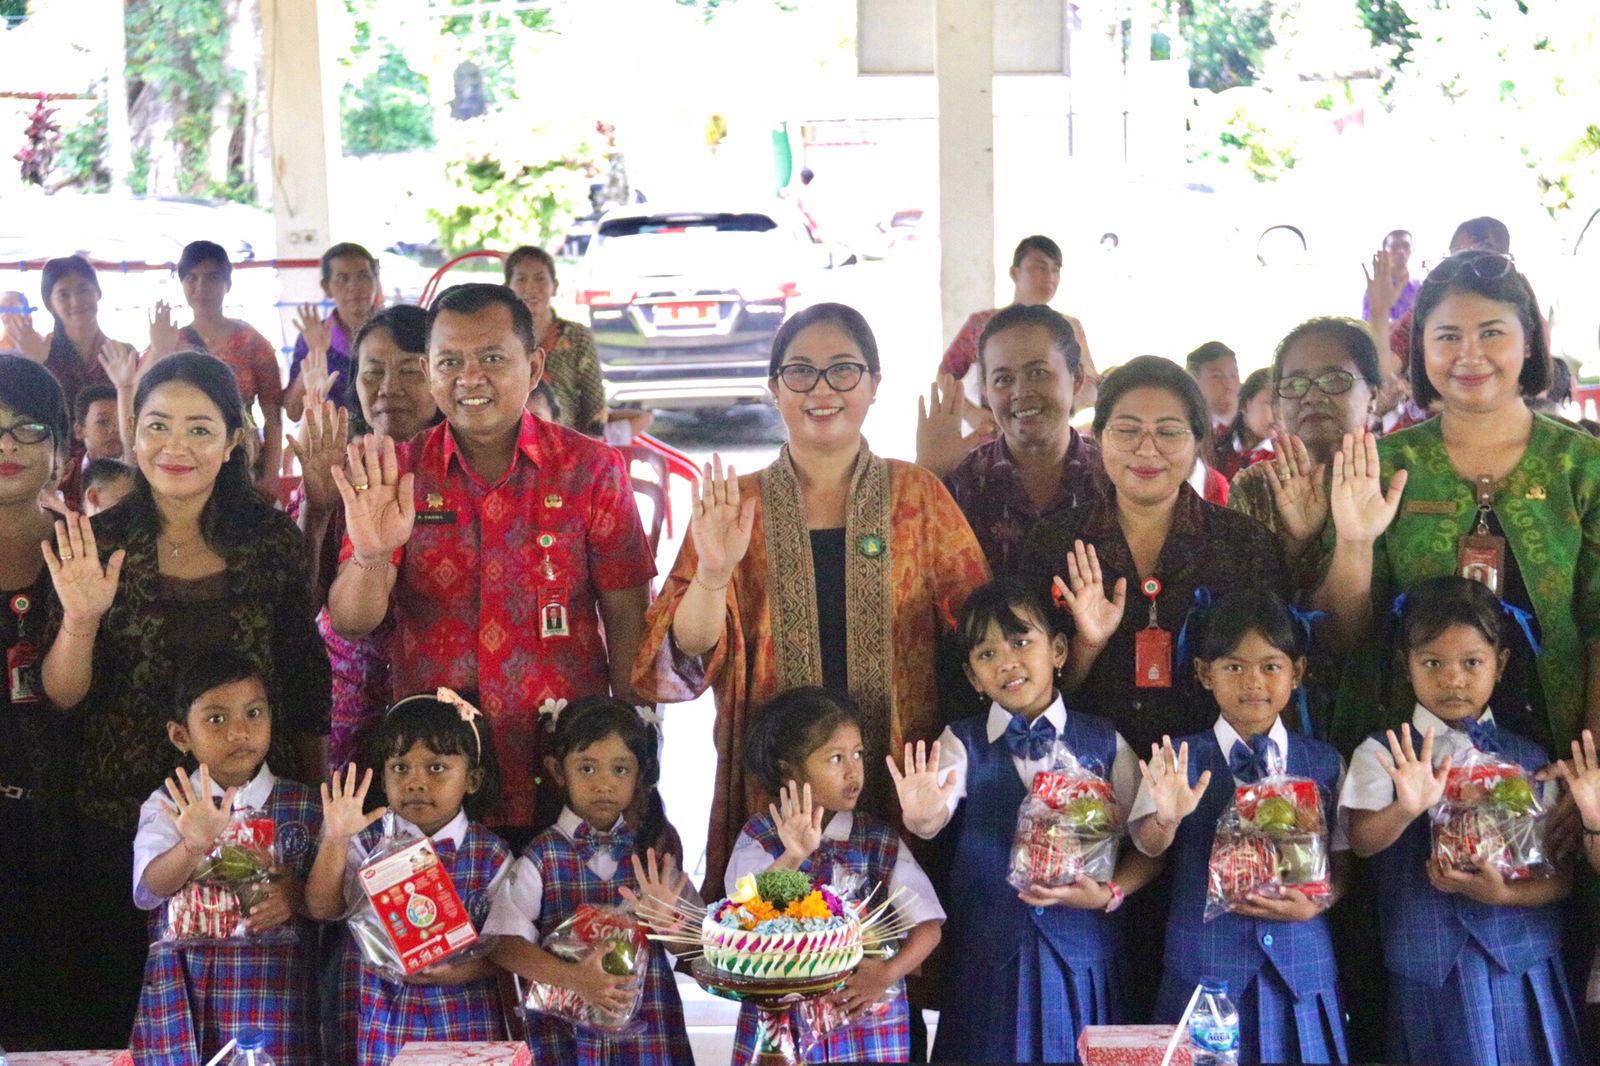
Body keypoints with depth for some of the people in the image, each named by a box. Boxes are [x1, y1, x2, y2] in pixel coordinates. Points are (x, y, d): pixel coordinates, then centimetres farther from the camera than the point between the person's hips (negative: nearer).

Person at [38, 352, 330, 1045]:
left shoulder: (271, 540, 1)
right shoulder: (97, 545, -1)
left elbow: (307, 683, 7)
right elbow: (61, 697, -3)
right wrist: (81, 618, -21)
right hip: (119, 816, 0)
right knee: (120, 1001, 7)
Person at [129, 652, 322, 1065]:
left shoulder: (304, 807, 7)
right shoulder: (166, 807, 5)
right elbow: (146, 891, -10)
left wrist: (297, 896, -15)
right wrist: (193, 845, -28)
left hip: (274, 987, 0)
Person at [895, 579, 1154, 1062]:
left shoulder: (1104, 744, 2)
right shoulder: (962, 744, 2)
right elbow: (936, 815, -16)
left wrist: (1108, 893, -14)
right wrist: (923, 816, -38)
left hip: (1079, 955, 0)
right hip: (988, 956, 0)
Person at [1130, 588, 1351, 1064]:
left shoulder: (1324, 764, 6)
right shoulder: (1181, 759, 0)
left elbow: (1342, 864, 8)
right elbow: (1148, 843, -13)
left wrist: (1314, 905, -11)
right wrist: (1167, 817, -34)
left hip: (1301, 967, 2)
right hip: (1204, 966, -2)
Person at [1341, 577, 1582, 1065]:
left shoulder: (1531, 761, 7)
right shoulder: (1383, 753, 2)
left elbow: (1561, 876, 5)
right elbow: (1362, 842, -11)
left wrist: (1501, 893, -14)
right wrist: (1407, 808, -31)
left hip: (1524, 966, 2)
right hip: (1429, 966, -2)